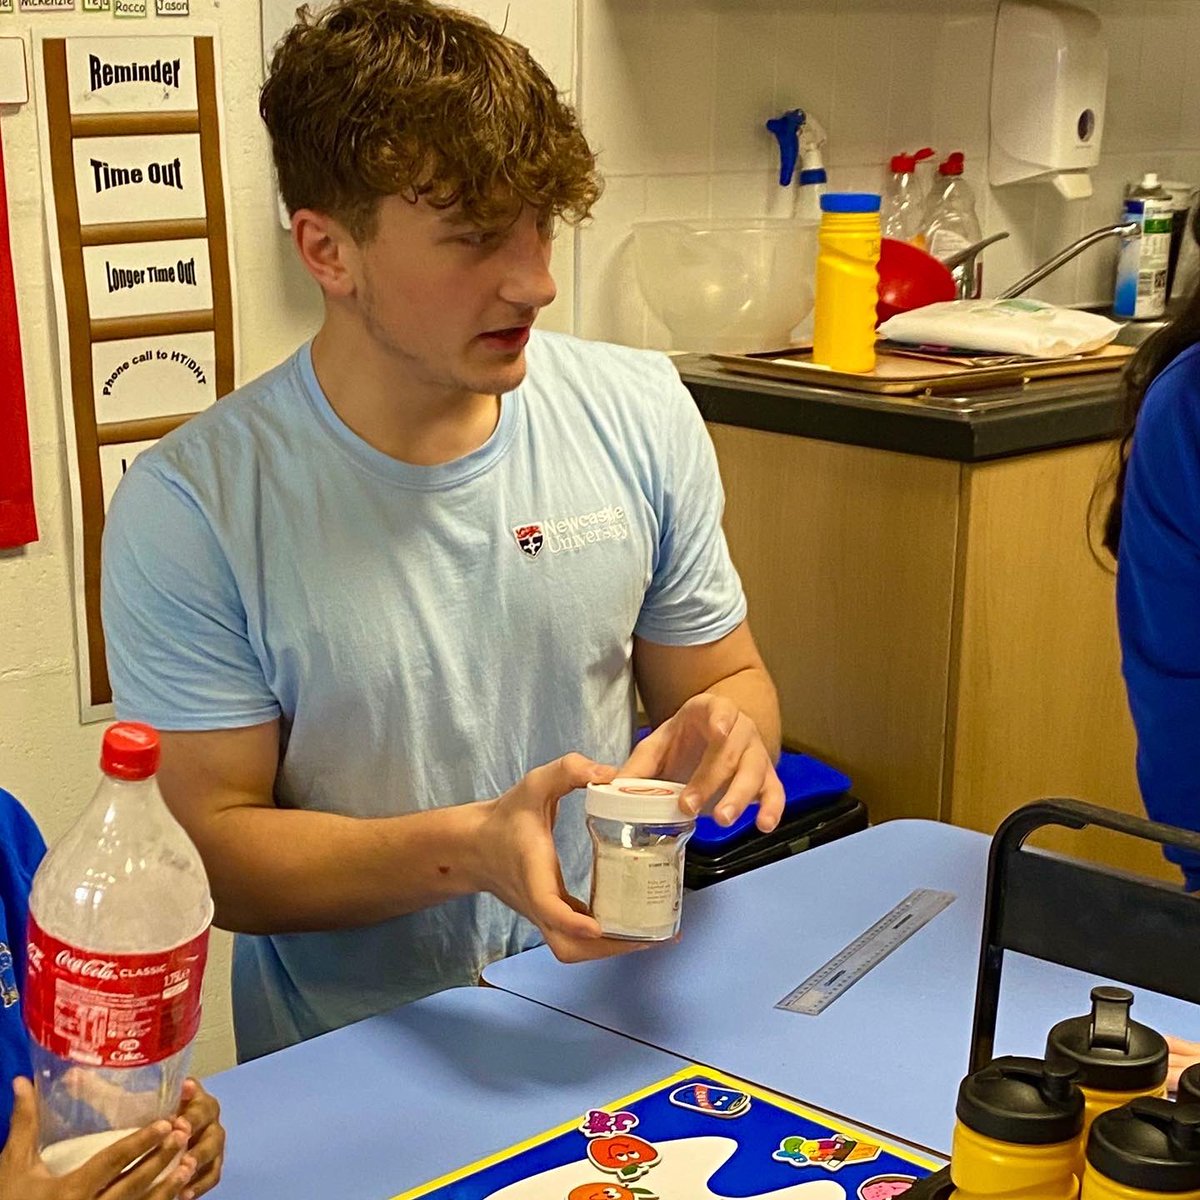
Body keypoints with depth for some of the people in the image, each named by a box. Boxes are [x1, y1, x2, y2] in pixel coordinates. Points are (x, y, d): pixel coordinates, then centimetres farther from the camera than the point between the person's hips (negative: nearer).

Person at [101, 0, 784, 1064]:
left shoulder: (642, 413, 2)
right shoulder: (192, 507, -11)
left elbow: (726, 675, 13)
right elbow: (213, 846, -9)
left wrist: (725, 729, -12)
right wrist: (469, 849, -24)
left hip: (612, 1010, 5)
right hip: (347, 1065, -4)